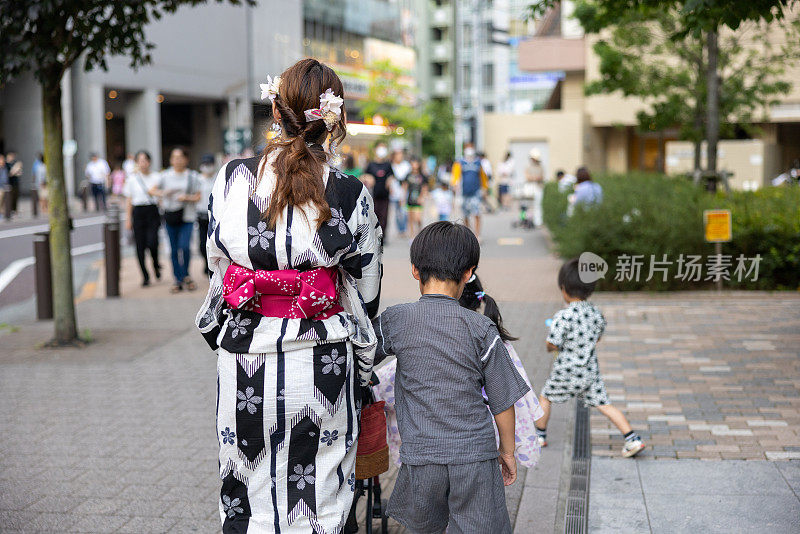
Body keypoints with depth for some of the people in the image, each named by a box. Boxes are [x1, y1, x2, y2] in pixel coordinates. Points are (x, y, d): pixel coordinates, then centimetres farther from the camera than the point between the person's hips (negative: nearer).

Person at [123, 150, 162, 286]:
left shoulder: (156, 177, 5)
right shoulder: (132, 178, 6)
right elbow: (129, 200, 9)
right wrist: (128, 219, 6)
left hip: (153, 211, -1)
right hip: (138, 212, 1)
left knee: (152, 242, -16)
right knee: (140, 246, 0)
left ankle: (156, 265, 15)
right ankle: (145, 276, 12)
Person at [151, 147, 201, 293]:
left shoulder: (192, 176, 5)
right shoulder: (165, 175, 7)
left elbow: (198, 197, 4)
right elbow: (152, 190, 10)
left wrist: (187, 197, -16)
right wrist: (164, 193, -9)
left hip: (187, 216, -2)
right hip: (170, 215, 2)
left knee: (184, 246, -15)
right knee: (174, 249, 4)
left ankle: (185, 275, 8)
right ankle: (178, 280, 13)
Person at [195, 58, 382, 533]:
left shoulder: (231, 179, -5)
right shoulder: (351, 196, -11)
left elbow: (218, 266, 5)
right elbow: (366, 294, -3)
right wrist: (363, 365, 12)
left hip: (244, 358, 2)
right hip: (319, 365, -2)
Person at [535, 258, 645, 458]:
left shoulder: (563, 317, -22)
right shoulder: (597, 314, -1)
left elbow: (553, 345, -20)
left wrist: (548, 346, 3)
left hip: (566, 372, -5)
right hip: (590, 372, 5)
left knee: (545, 397, 19)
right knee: (604, 405, 8)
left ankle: (539, 435, 32)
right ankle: (632, 439, -2)